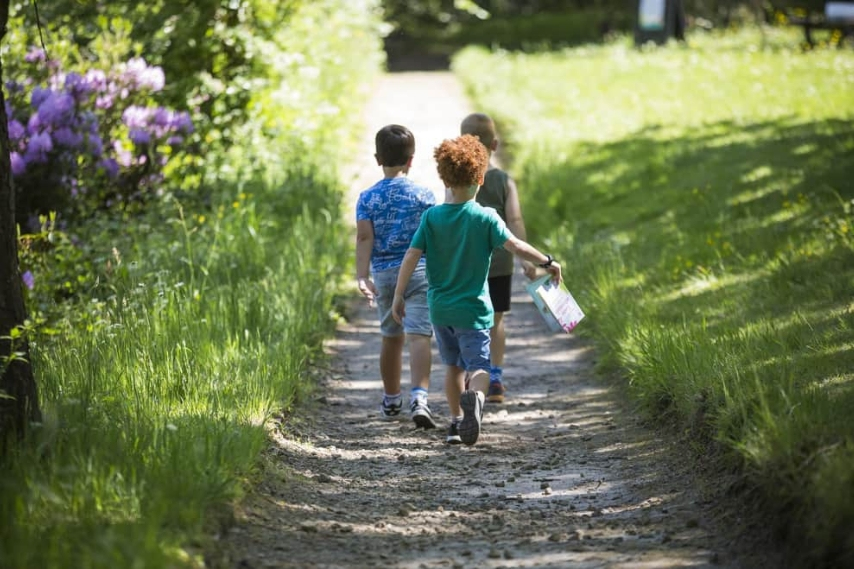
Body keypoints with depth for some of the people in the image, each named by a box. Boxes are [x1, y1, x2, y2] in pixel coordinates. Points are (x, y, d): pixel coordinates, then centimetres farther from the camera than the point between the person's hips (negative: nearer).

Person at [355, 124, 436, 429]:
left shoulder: (368, 198, 1)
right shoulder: (423, 195, -2)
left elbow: (364, 237, -8)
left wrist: (362, 276, -11)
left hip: (384, 274, 3)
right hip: (418, 271, -3)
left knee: (391, 337, 17)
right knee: (419, 336, -10)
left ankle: (391, 401, 31)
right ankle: (419, 397, -28)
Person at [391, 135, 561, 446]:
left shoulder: (431, 217, -3)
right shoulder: (486, 217, -9)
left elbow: (412, 256, -7)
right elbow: (516, 246, -15)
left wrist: (399, 296, -1)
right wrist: (547, 262, -1)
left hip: (440, 308, 3)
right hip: (472, 309, -3)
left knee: (453, 365, 19)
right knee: (478, 366, -2)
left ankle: (456, 422, 25)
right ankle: (476, 396, -35)